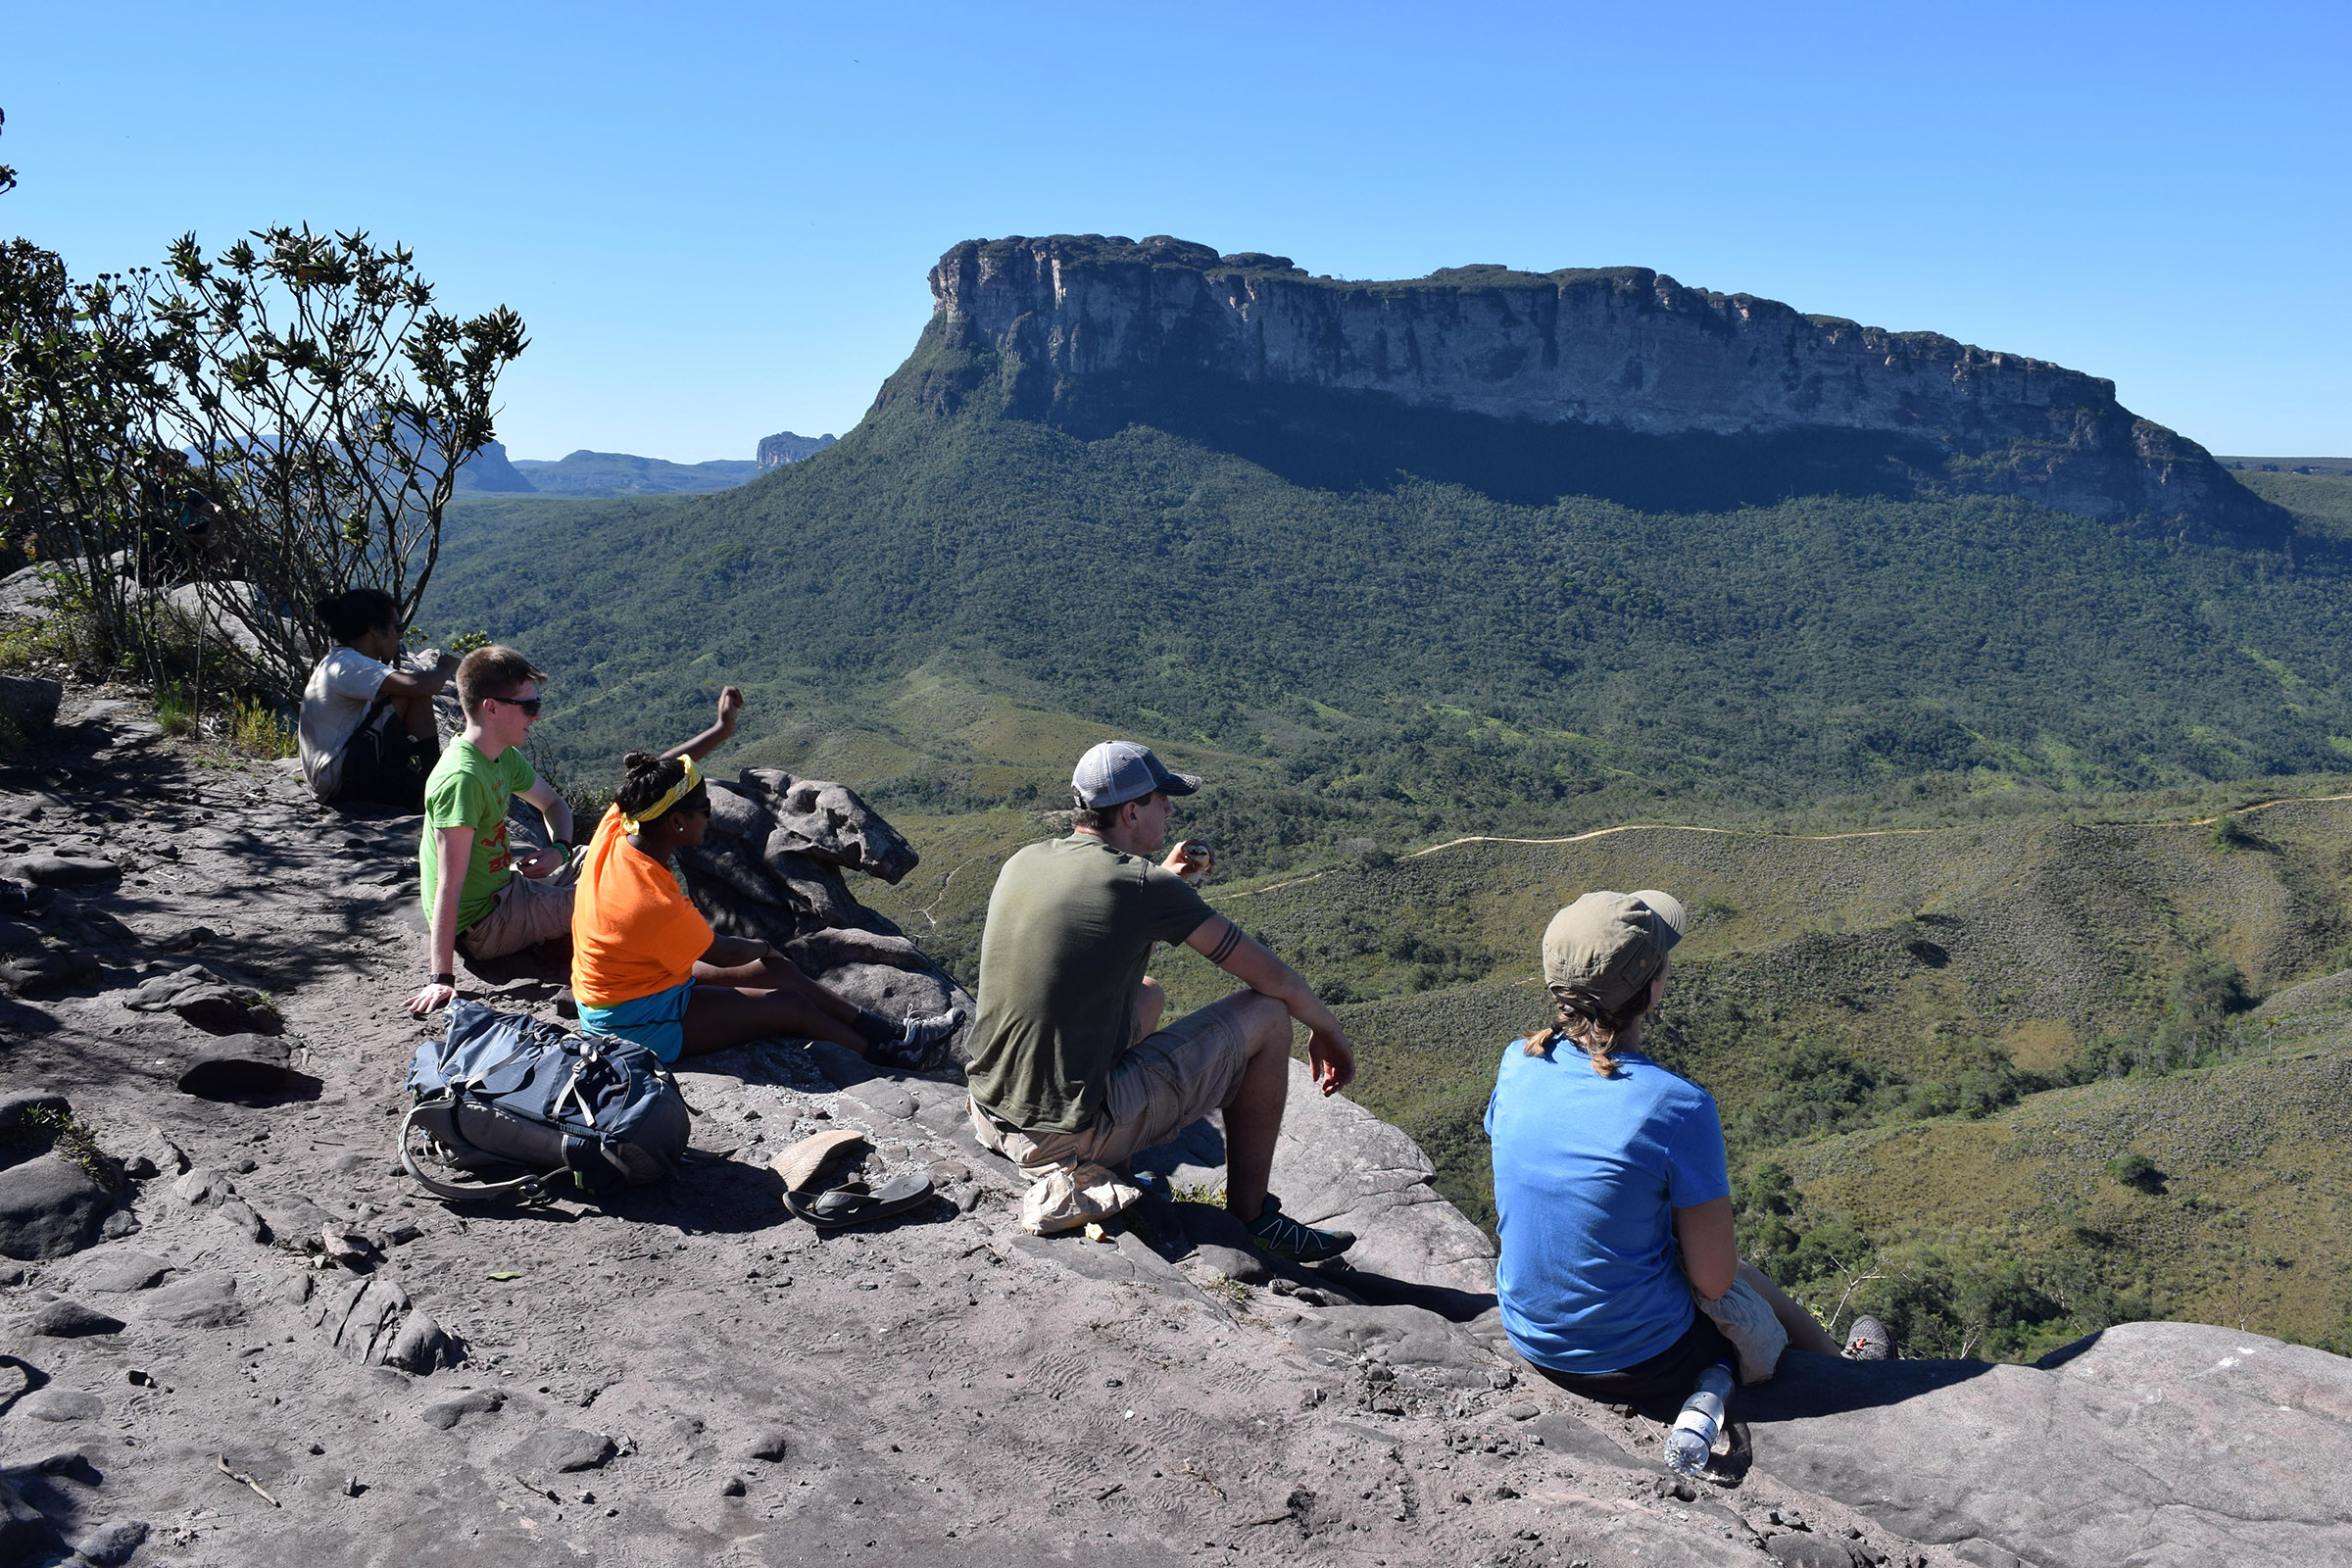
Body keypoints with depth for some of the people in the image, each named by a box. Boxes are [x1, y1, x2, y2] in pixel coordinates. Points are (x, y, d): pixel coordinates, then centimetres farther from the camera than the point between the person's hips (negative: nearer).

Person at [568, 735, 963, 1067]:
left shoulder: (615, 829, -14)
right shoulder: (656, 904, -36)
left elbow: (657, 772, 6)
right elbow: (723, 954, -17)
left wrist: (722, 729, 8)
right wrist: (762, 948, 4)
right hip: (638, 1023, -9)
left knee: (780, 972, 9)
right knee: (790, 1007, -5)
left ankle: (888, 1030, 17)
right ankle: (890, 1052, 14)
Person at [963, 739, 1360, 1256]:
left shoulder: (1023, 861, 5)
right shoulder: (1144, 885, -14)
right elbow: (1273, 977, -5)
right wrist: (1328, 1031, 14)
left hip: (991, 1119, 8)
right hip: (1077, 1131, -8)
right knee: (1267, 1015, 3)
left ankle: (1082, 1175, 21)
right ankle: (1251, 1214, 15)